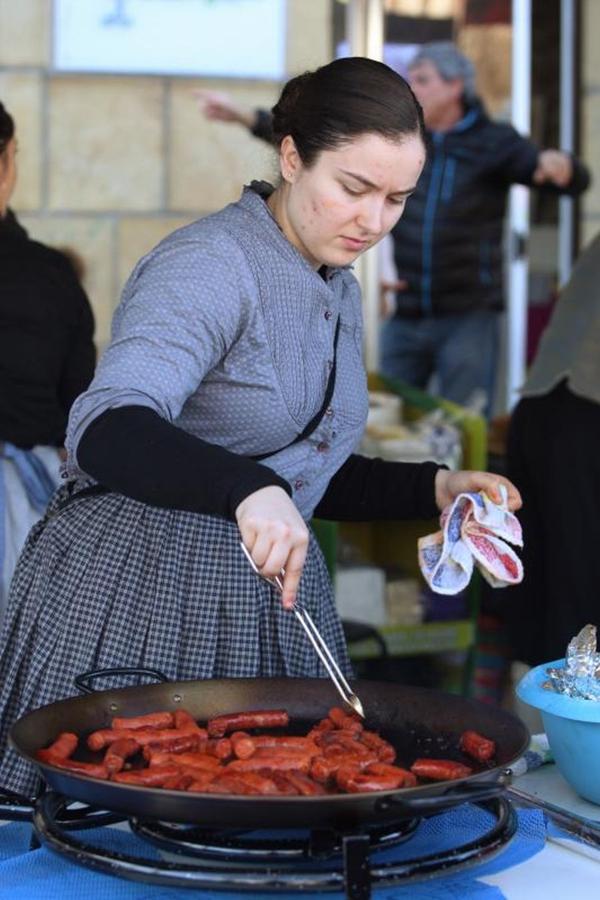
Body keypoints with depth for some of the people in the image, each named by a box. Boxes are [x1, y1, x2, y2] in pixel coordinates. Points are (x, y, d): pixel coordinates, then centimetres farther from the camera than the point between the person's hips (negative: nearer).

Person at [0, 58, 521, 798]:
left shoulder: (338, 292, 12)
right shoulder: (208, 266, -16)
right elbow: (107, 431, -32)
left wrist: (433, 489, 9)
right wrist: (247, 489, -47)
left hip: (265, 598, 8)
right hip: (137, 593, -8)